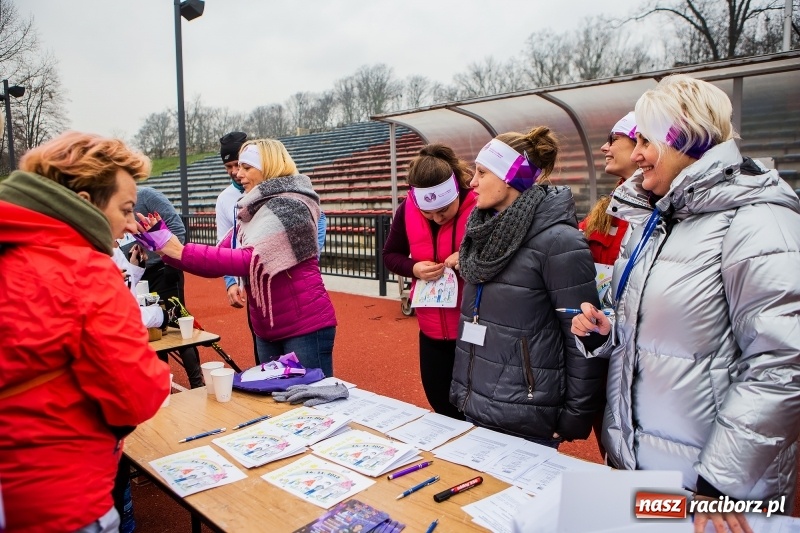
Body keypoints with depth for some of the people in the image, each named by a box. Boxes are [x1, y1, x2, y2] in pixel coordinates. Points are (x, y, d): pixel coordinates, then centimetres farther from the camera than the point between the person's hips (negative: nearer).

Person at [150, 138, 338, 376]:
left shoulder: (289, 207, -15)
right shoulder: (252, 212, 10)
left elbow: (250, 260, -25)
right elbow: (218, 262, 7)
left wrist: (181, 252, -23)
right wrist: (168, 250, -6)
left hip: (306, 326, -8)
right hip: (268, 329, 9)